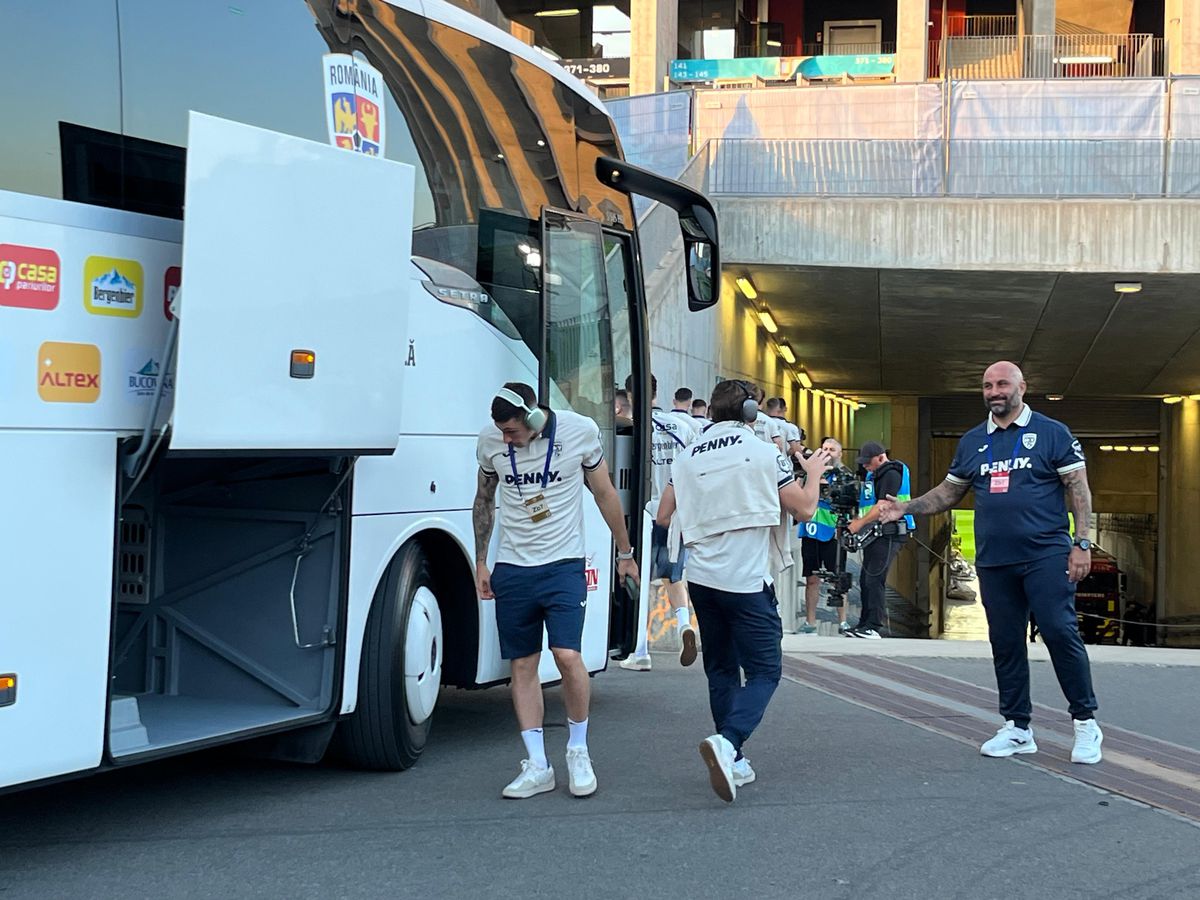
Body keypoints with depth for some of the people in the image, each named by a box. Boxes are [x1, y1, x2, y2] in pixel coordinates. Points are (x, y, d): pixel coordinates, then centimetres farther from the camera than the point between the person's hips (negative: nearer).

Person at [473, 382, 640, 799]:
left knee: (567, 655, -15)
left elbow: (605, 494, 5)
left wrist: (625, 552, 13)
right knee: (522, 665, 3)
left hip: (563, 565, -3)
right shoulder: (490, 440, -2)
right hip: (512, 567, 3)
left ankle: (578, 751, 6)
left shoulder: (579, 431, -8)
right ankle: (537, 765, 11)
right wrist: (480, 562, 15)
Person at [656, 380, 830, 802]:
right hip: (746, 581, -5)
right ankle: (727, 742, -24)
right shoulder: (764, 454, -6)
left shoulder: (687, 458, 6)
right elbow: (804, 509, 3)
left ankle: (733, 761, 16)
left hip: (702, 577, 5)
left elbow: (664, 517, 11)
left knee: (721, 669, 16)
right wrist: (813, 472, 20)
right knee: (764, 670, 0)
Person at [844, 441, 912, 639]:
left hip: (888, 535, -10)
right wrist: (857, 520, 9)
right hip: (874, 534, 10)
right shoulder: (874, 475, 20)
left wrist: (860, 523, -15)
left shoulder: (891, 474, -10)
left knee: (874, 579, -13)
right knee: (865, 580, 10)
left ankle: (873, 627, -14)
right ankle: (864, 624, 15)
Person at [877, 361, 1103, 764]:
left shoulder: (1052, 433, 1)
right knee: (1005, 643, 7)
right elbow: (949, 492, 19)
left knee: (1061, 633, -11)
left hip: (1046, 555, -5)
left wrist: (1082, 543, -9)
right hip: (993, 561, 5)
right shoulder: (973, 441, 14)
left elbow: (1078, 489, -1)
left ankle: (1086, 723, 1)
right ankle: (1017, 727, 17)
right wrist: (906, 508, 4)